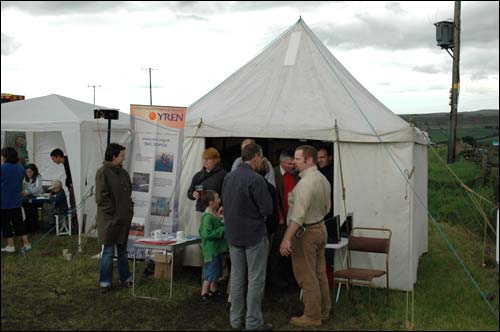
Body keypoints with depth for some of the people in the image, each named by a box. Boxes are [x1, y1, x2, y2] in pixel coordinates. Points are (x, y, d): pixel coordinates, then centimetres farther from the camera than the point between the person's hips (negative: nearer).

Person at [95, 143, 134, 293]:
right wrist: (113, 213, -14)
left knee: (122, 249, 16)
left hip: (124, 218, 7)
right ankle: (105, 282, 11)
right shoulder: (103, 172, -13)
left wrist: (129, 209, 8)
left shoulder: (123, 172, 9)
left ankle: (125, 278, 27)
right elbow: (102, 197, -16)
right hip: (110, 219, -7)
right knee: (108, 251, 1)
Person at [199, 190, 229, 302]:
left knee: (216, 271, 20)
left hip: (217, 248, 10)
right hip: (211, 249, -10)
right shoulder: (207, 217, -23)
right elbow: (207, 234, -26)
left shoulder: (215, 214, 7)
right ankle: (204, 294, 11)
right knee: (211, 272, -1)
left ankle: (213, 290, 34)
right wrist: (223, 230, -23)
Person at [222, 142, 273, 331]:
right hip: (254, 235, -7)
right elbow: (267, 210, -16)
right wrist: (258, 211, 5)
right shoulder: (255, 179, -18)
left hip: (233, 235, 7)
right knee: (256, 280, 2)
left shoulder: (228, 178, 5)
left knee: (237, 277, 13)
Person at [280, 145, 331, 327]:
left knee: (307, 276, 1)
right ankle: (324, 311, 26)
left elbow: (298, 214, -28)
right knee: (319, 273, 16)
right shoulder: (323, 179, 7)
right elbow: (326, 207, 17)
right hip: (320, 228, 9)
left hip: (305, 232, -9)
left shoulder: (306, 183, -22)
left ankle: (312, 316, 9)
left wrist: (287, 239, -29)